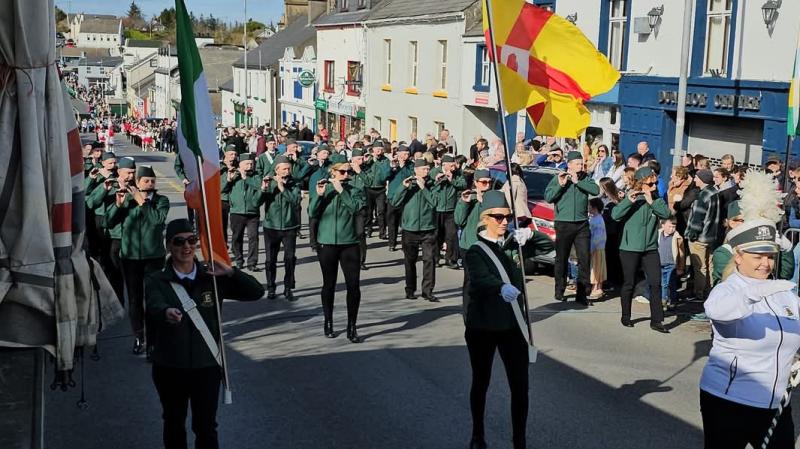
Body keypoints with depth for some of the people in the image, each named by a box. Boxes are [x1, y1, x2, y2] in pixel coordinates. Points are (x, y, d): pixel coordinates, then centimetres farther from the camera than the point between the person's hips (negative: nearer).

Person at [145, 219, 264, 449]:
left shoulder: (211, 277, -1)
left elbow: (257, 291, -5)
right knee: (174, 424, 18)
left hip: (207, 366, 0)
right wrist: (166, 312, -52)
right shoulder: (156, 281, -6)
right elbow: (154, 308, -28)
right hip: (169, 368, 0)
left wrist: (229, 273, -20)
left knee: (206, 427, 7)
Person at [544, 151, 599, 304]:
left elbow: (596, 190, -10)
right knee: (561, 259, 6)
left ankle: (581, 293, 1)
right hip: (563, 224, -2)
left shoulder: (585, 178, 7)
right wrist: (560, 185, -17)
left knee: (584, 259, -3)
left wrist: (577, 181, -14)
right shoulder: (557, 179, 1)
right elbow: (548, 197, -8)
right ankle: (559, 290, 18)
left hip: (582, 224, 2)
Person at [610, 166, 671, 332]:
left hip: (650, 248, 3)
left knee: (656, 283, -4)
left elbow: (666, 213, -11)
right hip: (630, 248, -3)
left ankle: (656, 320, 2)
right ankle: (625, 317, 23)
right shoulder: (631, 198, -4)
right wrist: (628, 201, -28)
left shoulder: (657, 198, 5)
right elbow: (615, 215, -17)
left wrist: (651, 201, -19)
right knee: (629, 284, 6)